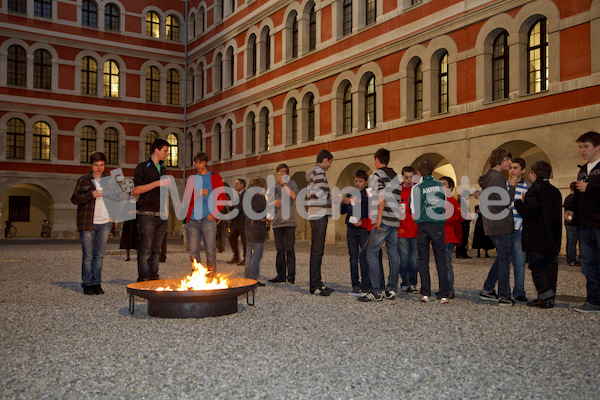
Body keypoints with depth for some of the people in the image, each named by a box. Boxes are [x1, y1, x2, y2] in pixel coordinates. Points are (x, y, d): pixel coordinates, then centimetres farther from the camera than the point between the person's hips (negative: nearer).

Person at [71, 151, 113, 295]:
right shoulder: (83, 180, 4)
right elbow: (74, 199, -2)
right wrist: (90, 195, -16)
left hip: (105, 223, 2)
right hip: (87, 223, -2)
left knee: (99, 255, 5)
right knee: (88, 255, -1)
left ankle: (96, 283, 11)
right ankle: (87, 284, 7)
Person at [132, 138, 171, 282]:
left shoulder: (163, 169, 19)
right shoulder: (142, 167, -1)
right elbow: (136, 190, -12)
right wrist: (157, 183, -16)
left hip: (161, 216, 6)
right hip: (147, 214, -6)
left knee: (156, 250, 8)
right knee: (145, 250, -5)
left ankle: (154, 277, 13)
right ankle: (143, 279, 1)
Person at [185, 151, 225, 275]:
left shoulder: (215, 178, 8)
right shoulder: (192, 179, 17)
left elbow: (222, 198, 3)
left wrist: (214, 214, -7)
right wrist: (199, 194, -9)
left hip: (208, 220, -3)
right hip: (192, 220, 3)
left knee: (210, 250, -5)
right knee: (193, 251, 3)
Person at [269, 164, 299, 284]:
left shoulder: (291, 183, 5)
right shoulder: (273, 186, 15)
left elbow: (293, 196, -13)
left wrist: (283, 183, -10)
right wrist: (274, 202, -6)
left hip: (289, 220, -4)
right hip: (277, 221, 4)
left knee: (289, 248, -5)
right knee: (279, 249, 7)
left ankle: (291, 275, -1)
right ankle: (281, 275, 13)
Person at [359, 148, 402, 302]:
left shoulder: (377, 175, -4)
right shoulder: (395, 176, 19)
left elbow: (382, 195, -16)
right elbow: (398, 199, 18)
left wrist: (379, 218, -18)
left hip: (383, 220, -8)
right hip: (395, 220, 8)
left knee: (372, 253, -6)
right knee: (393, 255, 8)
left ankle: (376, 292, -10)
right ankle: (391, 290, 10)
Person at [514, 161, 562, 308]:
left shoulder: (535, 189, -11)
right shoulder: (555, 191, 14)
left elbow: (530, 211, -19)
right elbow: (558, 214, 18)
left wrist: (518, 203, -4)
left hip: (536, 238, -7)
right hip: (553, 238, 8)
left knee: (537, 267, -4)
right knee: (550, 267, 9)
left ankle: (545, 296, -11)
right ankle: (550, 298, 12)